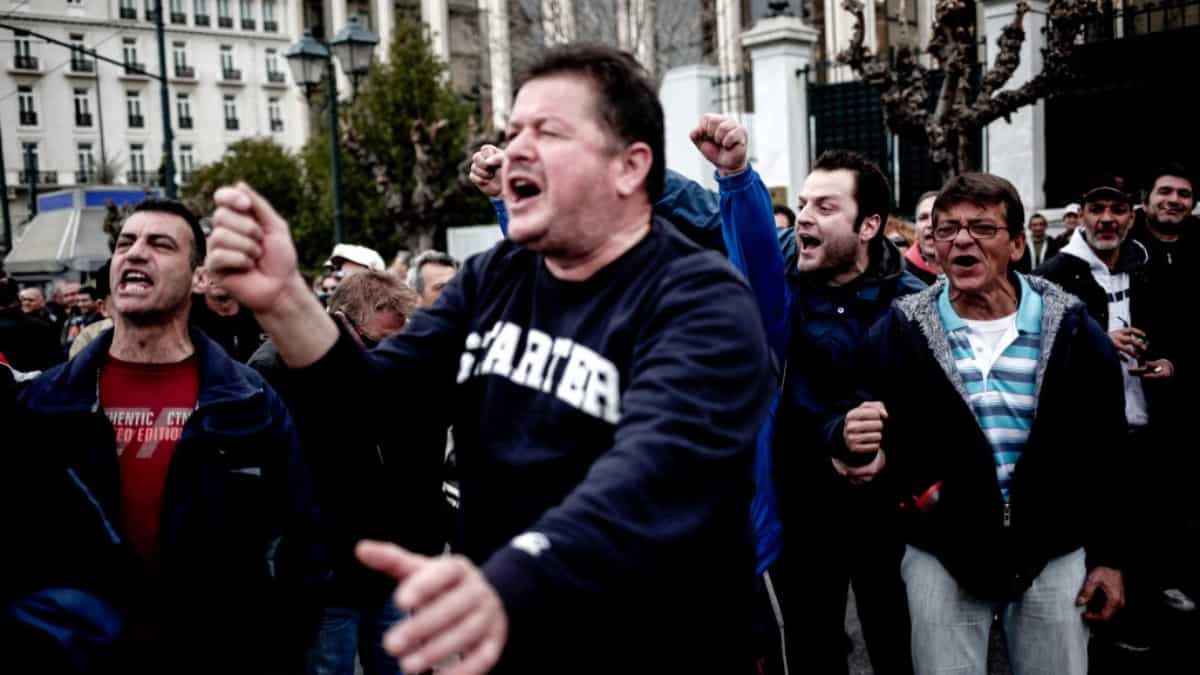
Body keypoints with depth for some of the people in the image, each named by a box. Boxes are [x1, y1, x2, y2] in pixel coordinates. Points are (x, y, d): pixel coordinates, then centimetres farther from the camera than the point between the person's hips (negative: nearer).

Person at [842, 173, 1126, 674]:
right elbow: (858, 423, -5)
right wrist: (852, 437, -29)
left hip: (1053, 556, 1)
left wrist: (1108, 555, 4)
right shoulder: (902, 329, -5)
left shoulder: (1071, 328, -2)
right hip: (942, 558, -1)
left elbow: (1105, 450, 4)